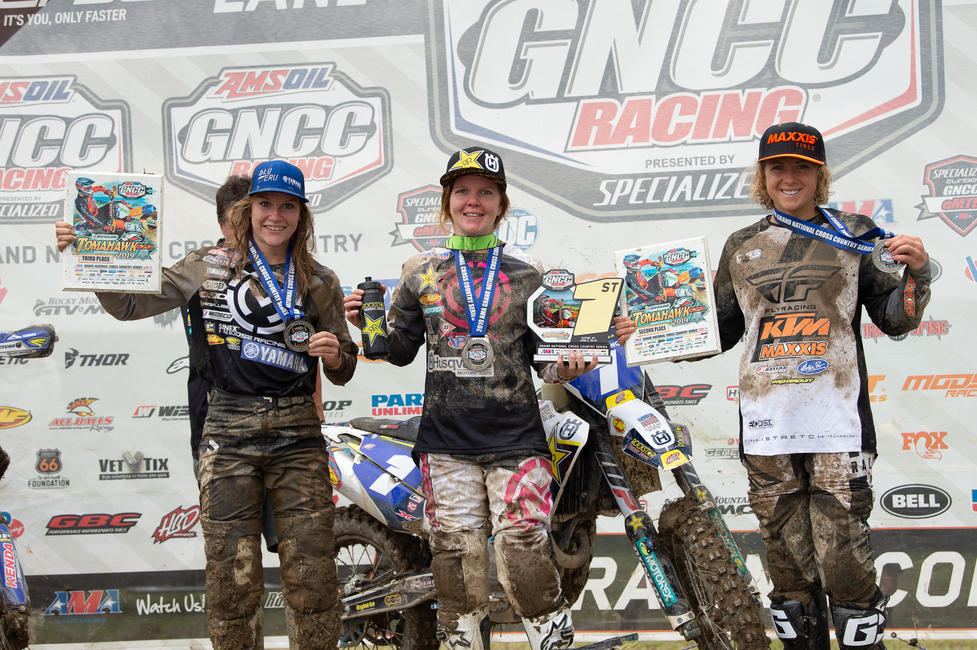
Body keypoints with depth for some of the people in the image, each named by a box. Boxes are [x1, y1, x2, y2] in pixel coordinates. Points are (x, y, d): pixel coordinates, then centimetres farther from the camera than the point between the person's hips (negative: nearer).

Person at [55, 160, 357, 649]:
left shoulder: (320, 283, 10)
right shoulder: (210, 266, 7)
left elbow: (342, 373, 15)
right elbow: (132, 303, 5)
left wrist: (334, 354, -8)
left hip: (298, 436, 1)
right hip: (228, 435, -1)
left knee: (312, 581, -1)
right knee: (231, 580, 0)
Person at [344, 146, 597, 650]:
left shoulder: (527, 274, 9)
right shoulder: (421, 273, 11)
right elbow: (401, 349, 14)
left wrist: (567, 367, -10)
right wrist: (369, 324, -4)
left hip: (514, 438, -1)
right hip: (446, 438, 1)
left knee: (524, 555, -10)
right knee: (459, 556, 2)